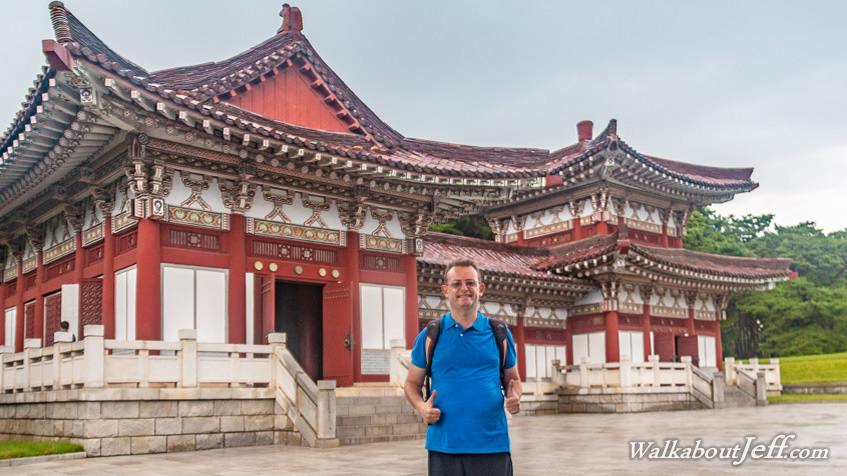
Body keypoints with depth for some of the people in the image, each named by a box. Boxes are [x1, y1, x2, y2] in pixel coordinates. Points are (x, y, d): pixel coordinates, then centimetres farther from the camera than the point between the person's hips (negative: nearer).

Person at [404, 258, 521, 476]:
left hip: (492, 445, 1)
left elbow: (512, 379, 18)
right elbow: (412, 383, 12)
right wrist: (422, 407, -8)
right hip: (443, 447, 0)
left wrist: (514, 399, -5)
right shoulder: (429, 336, 6)